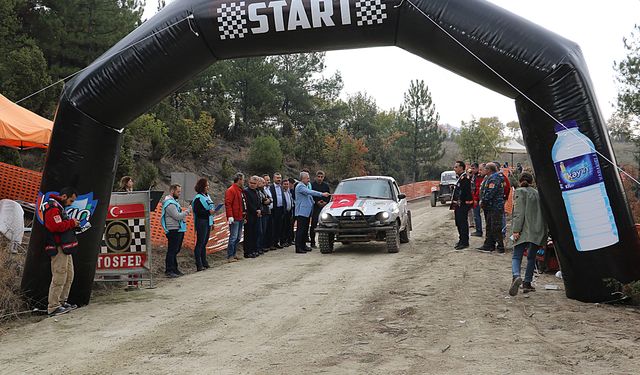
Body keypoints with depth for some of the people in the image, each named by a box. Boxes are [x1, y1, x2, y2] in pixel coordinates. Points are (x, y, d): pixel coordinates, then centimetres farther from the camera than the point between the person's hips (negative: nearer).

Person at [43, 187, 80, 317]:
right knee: (59, 277, -9)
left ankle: (62, 302, 25)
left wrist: (72, 223, 8)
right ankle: (53, 307, -4)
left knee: (69, 276, 16)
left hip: (65, 248, 11)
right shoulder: (53, 208, -13)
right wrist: (71, 223, -13)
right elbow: (56, 226, -24)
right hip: (59, 248, -11)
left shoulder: (60, 207, 21)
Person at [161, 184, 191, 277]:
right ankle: (169, 271, -1)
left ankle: (174, 269, 24)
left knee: (176, 250, 16)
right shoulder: (169, 203, -17)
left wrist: (185, 212, 10)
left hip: (178, 230, 11)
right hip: (173, 230, -11)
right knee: (171, 251, -6)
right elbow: (177, 216, -22)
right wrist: (187, 211, -13)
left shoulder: (174, 201, 18)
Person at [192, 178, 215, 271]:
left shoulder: (207, 196, 16)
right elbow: (197, 211, -20)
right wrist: (209, 212, -23)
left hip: (208, 222, 9)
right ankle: (199, 265, -4)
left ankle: (204, 263, 20)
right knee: (200, 243, -5)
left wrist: (212, 222, 20)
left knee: (204, 243, 14)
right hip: (201, 222, -9)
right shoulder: (198, 198, -11)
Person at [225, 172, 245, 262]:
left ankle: (233, 254, 21)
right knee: (233, 237, -8)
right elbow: (228, 204, -18)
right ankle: (230, 256, -4)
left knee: (238, 237, 13)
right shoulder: (231, 190, -11)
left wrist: (244, 215, 23)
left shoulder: (240, 190, 19)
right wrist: (230, 216, -23)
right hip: (234, 219, -10)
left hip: (240, 218, 10)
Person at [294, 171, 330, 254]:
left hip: (306, 212, 10)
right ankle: (298, 248, -10)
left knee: (305, 229, 12)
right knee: (300, 230, -10)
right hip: (302, 212, -10)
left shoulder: (306, 186, 21)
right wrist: (322, 194, -29)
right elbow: (310, 192, -25)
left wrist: (314, 202, 17)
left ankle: (303, 245, 19)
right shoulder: (300, 186, -12)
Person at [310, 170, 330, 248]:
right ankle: (312, 242, 2)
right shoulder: (312, 185, 0)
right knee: (313, 224, -3)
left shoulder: (326, 185, 12)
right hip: (315, 207, -3)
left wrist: (326, 202, -4)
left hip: (325, 206, 3)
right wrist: (317, 202, -11)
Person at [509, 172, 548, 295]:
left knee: (516, 256, -5)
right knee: (531, 258, 16)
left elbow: (519, 212, -11)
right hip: (538, 231, 5)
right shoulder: (538, 193, 15)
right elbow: (543, 212, 16)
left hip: (525, 231, -5)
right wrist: (543, 233, 21)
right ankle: (527, 283, 15)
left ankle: (516, 276, -30)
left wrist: (516, 229, -14)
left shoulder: (520, 191, -1)